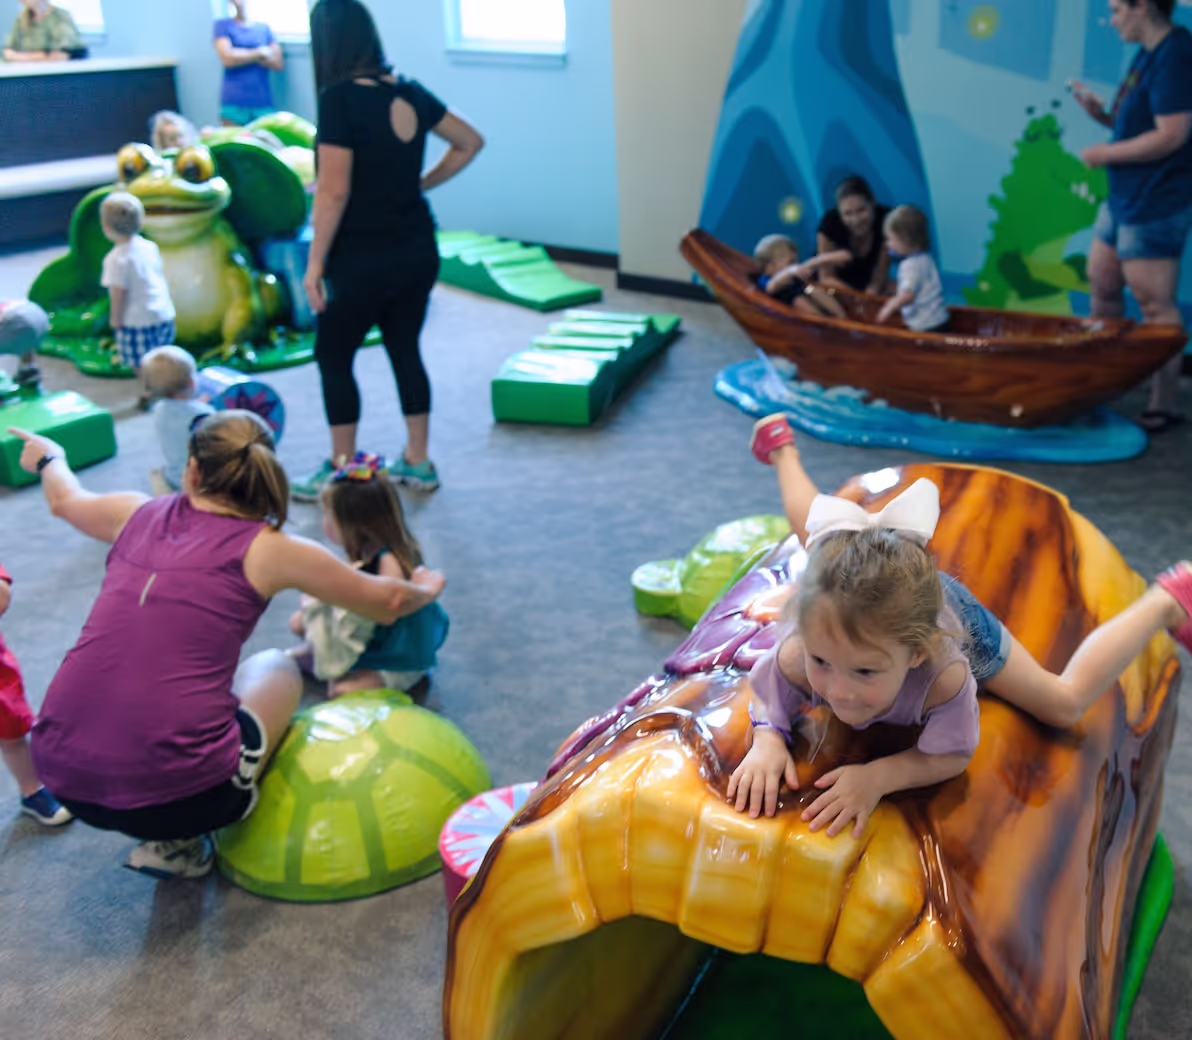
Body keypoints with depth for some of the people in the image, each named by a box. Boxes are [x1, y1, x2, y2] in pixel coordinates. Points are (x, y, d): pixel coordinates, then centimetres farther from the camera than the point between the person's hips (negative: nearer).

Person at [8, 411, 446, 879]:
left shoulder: (138, 515, 7)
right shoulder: (269, 550, -3)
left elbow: (64, 499, 32)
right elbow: (386, 603, 10)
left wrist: (50, 457, 54)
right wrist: (424, 590, 33)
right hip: (175, 795, -5)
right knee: (276, 667, 23)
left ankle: (167, 834, 23)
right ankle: (177, 842, 12)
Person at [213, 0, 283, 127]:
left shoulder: (265, 28, 15)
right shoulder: (223, 25, 8)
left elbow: (278, 63, 4)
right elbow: (228, 58, -6)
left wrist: (242, 55, -6)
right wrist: (259, 53, 0)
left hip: (263, 102, 2)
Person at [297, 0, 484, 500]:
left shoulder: (338, 99, -16)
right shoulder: (409, 92, 3)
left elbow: (334, 191, -19)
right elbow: (469, 143, 13)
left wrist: (315, 263, -13)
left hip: (364, 259, -6)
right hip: (417, 251, 7)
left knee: (333, 357, 9)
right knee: (405, 349, 17)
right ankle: (418, 463, 25)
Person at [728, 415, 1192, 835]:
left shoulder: (944, 676, -47)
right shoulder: (797, 656, -45)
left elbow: (953, 753, -28)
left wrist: (880, 775, -45)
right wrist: (766, 741, -43)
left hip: (954, 612, -2)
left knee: (1065, 705, 8)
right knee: (814, 532, 33)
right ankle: (783, 448, 60)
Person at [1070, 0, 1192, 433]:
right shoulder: (1147, 54, 11)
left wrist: (1106, 153, -15)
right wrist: (1102, 115, 3)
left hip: (1155, 204, -10)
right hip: (1123, 198, 10)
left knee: (1156, 306, -3)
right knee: (1101, 285, 18)